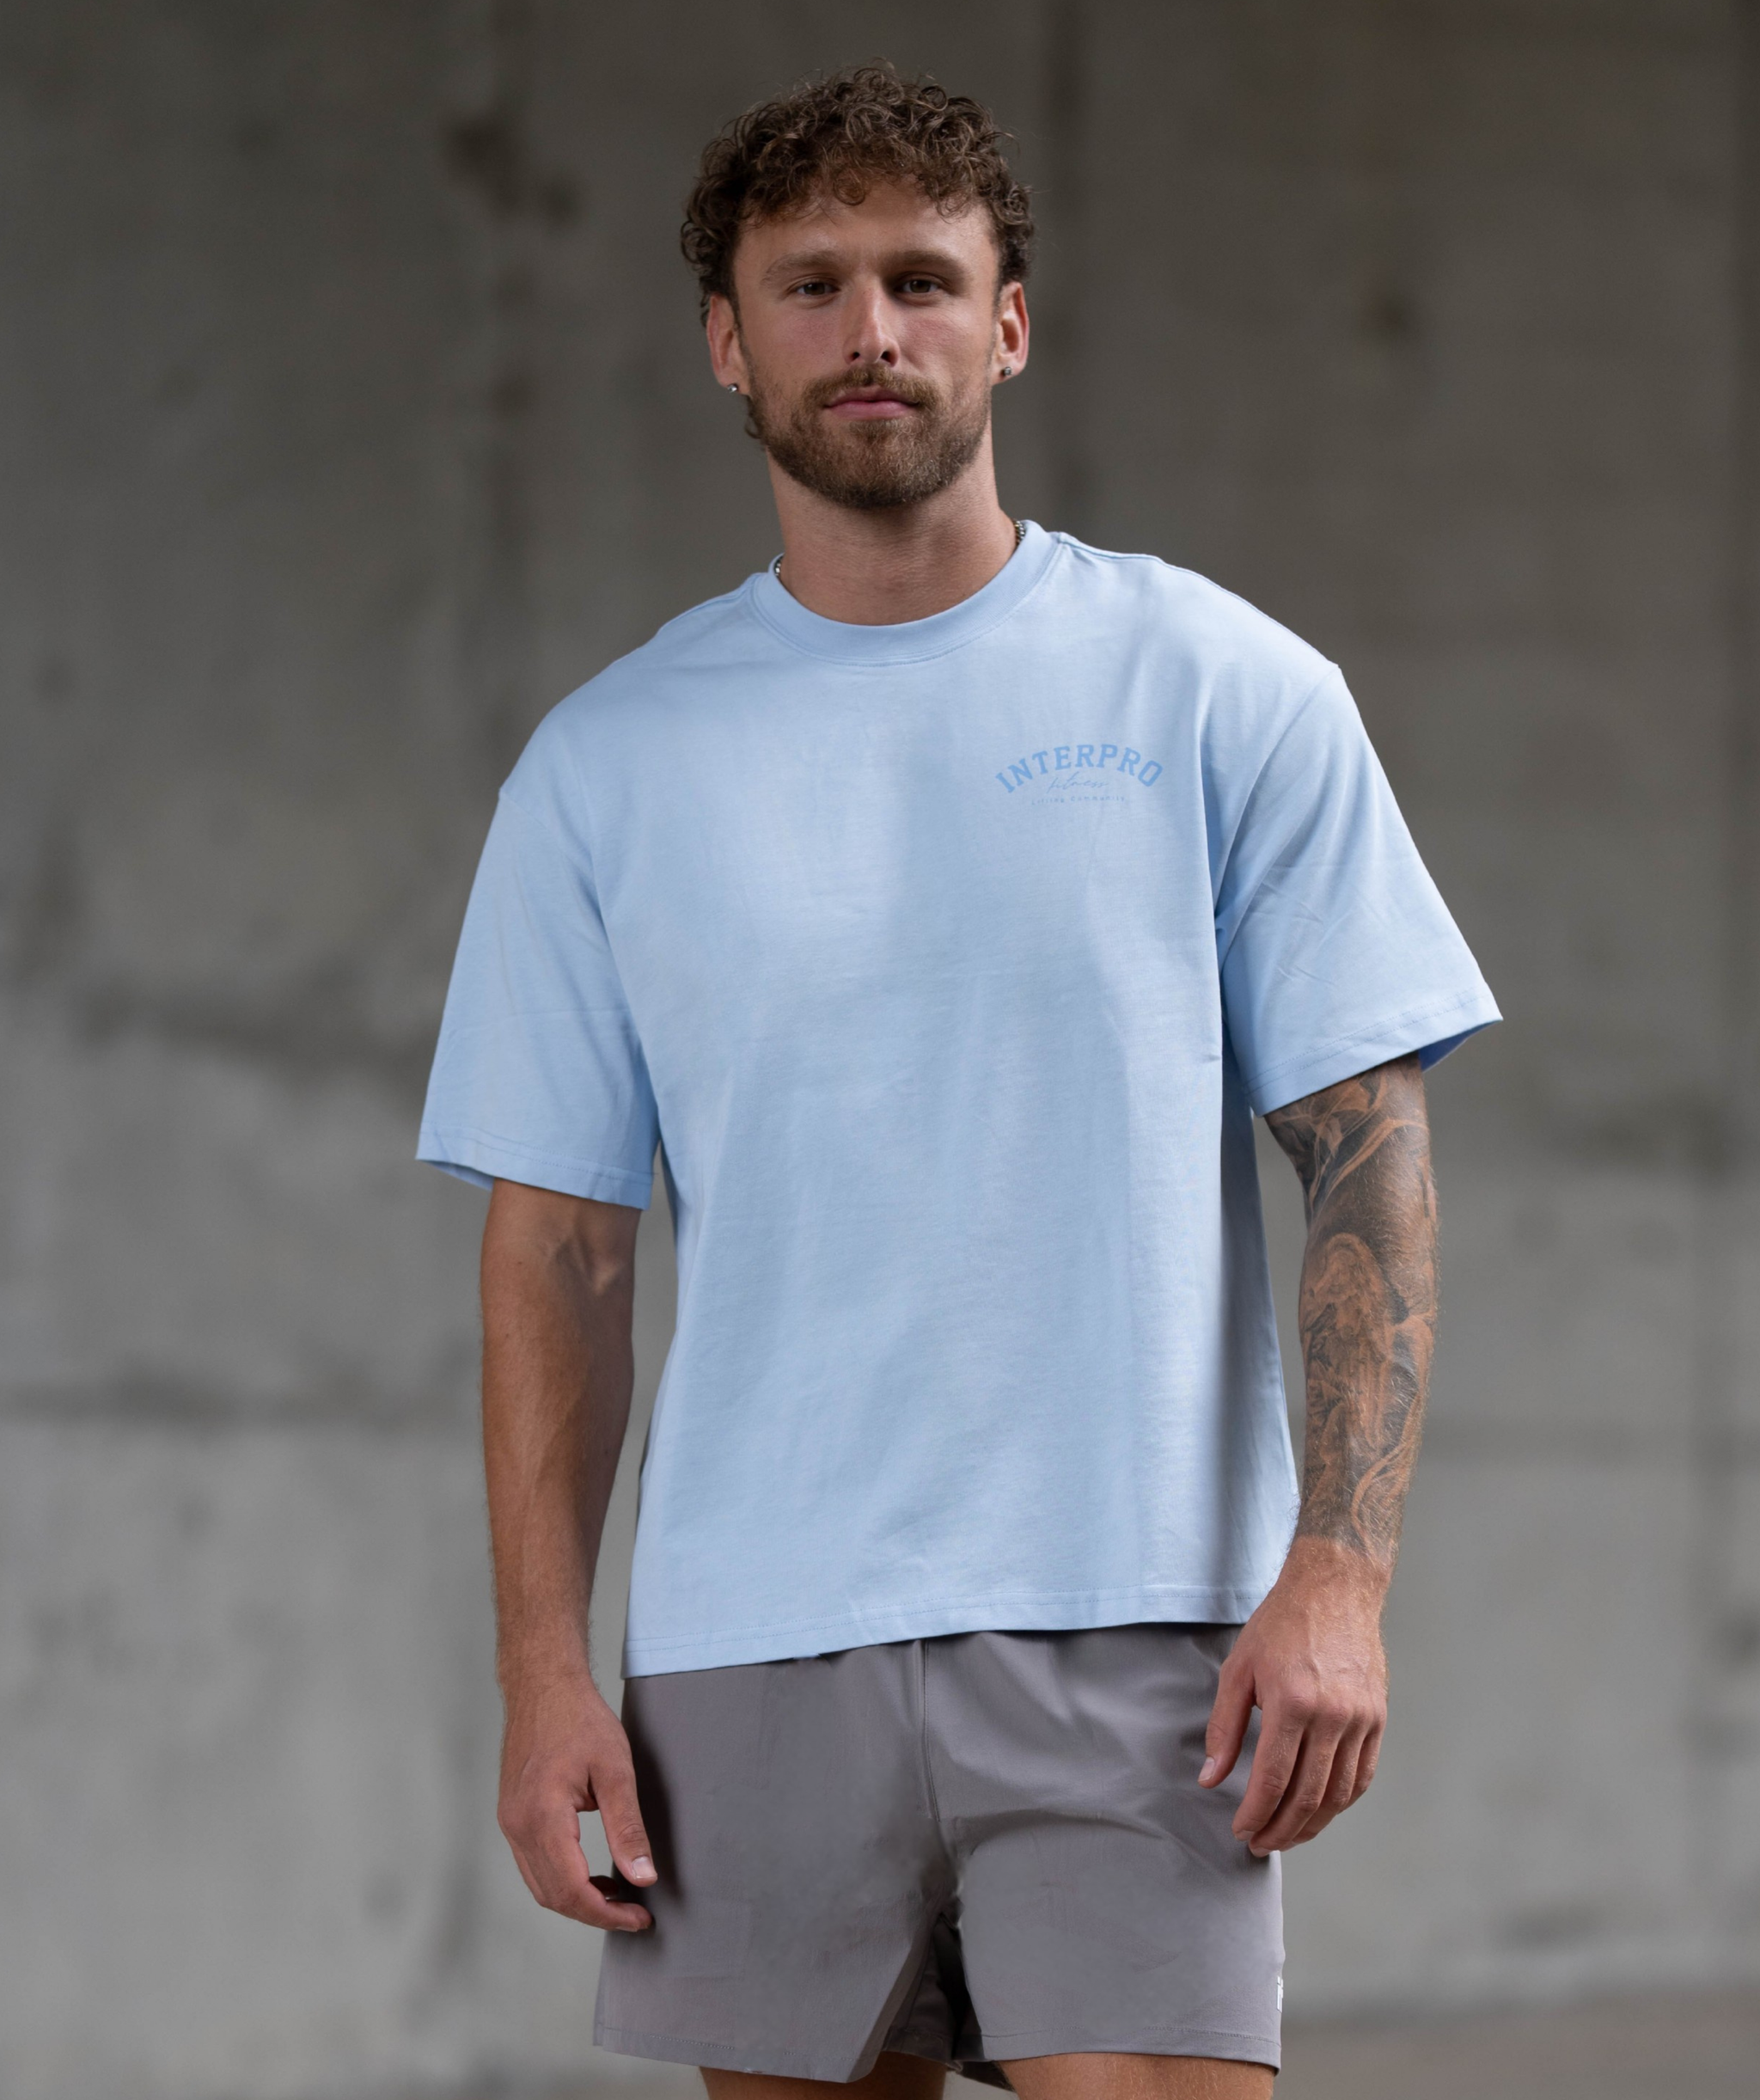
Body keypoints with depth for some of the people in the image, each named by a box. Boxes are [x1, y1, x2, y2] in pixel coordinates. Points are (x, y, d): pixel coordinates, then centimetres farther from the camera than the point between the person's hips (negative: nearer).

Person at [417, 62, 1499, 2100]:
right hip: (749, 1659, 2)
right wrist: (543, 1671, 1)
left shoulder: (1225, 693, 4)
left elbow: (1369, 1162, 2)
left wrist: (1338, 1573, -10)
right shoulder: (606, 765, 9)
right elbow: (556, 1250, 10)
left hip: (1137, 1644, -2)